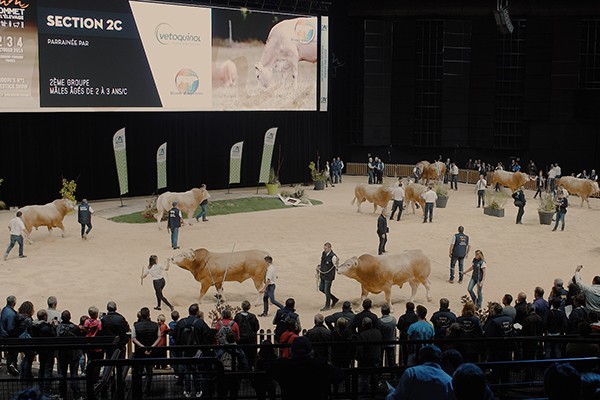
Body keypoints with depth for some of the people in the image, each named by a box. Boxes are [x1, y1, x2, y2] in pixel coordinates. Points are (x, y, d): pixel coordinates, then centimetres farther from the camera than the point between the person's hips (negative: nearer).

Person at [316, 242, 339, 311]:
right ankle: (334, 299, 32)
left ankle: (327, 306, 22)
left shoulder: (333, 256, -23)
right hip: (322, 274, 8)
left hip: (329, 276, -8)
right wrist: (319, 266, 3)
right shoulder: (323, 253, 0)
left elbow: (336, 267, -17)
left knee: (327, 291, 2)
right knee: (321, 289, 16)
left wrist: (337, 263, -37)